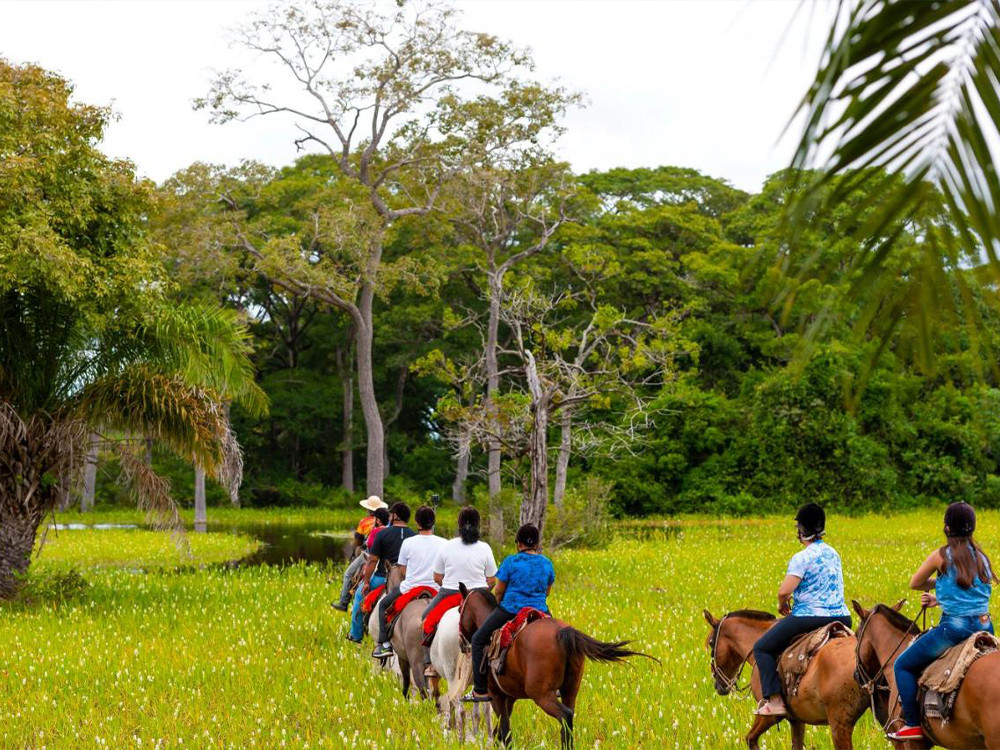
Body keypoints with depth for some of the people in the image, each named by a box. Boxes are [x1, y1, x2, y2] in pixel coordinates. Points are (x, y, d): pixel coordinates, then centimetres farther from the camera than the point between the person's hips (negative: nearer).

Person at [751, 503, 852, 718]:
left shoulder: (802, 558, -12)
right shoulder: (833, 554, 12)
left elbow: (784, 590, -20)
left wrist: (783, 604, 1)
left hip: (810, 616, -7)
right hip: (841, 617, 7)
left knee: (762, 648, 3)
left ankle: (775, 700, -9)